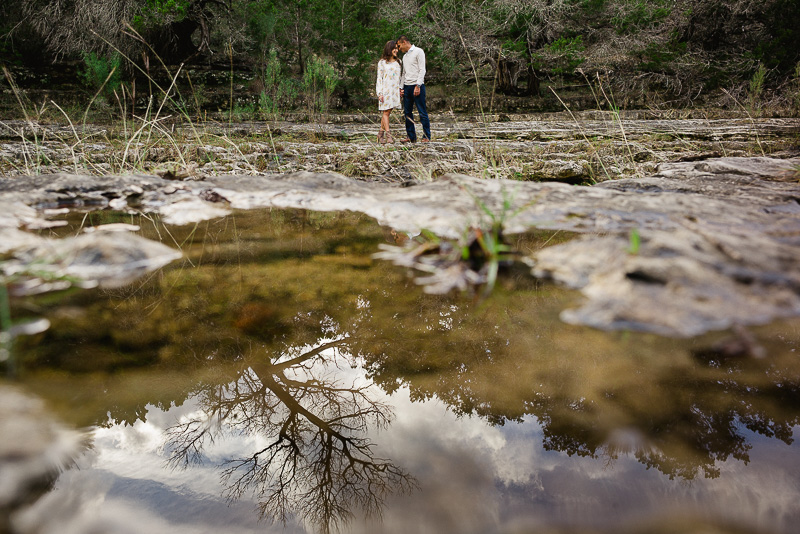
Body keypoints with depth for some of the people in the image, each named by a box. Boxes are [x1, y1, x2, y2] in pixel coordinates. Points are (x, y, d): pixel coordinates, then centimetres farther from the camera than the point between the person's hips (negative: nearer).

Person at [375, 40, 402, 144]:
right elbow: (379, 78, -1)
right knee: (386, 112, -8)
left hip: (395, 90, 5)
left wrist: (400, 89, 13)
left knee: (387, 112, 3)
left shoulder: (398, 62, 16)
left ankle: (381, 134, 9)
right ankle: (388, 134, -12)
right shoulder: (382, 62, 2)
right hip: (385, 90, -5)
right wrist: (380, 93, -9)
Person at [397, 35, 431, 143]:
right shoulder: (405, 56, 21)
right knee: (407, 113, 4)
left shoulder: (418, 51, -2)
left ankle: (426, 136, -3)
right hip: (407, 86, 7)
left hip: (417, 85, -7)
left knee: (422, 112, -7)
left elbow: (422, 70, -9)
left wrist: (418, 86, -17)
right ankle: (411, 137, 8)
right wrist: (402, 88, 14)